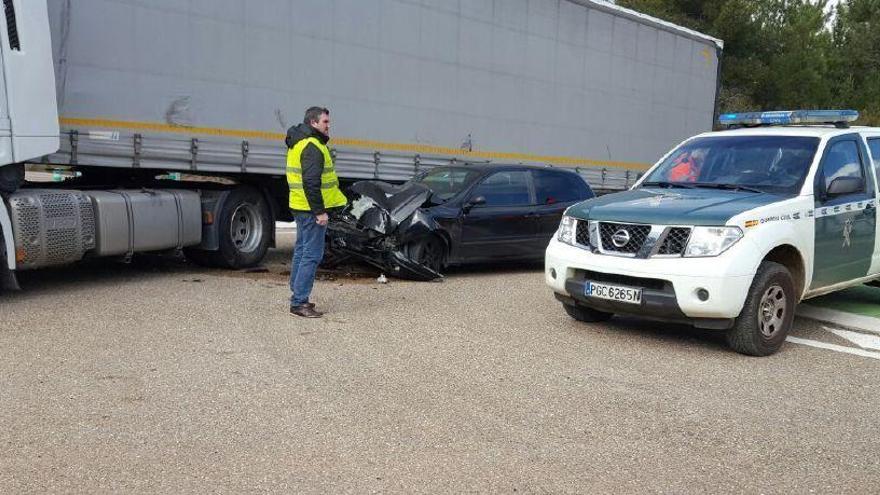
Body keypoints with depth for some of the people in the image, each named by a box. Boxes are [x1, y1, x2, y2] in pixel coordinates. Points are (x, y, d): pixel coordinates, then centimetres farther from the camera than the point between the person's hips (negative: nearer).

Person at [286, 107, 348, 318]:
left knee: (301, 251, 17)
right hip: (312, 210, -11)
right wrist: (320, 211, -22)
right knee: (312, 255, -8)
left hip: (300, 207, 11)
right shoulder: (312, 147, -17)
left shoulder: (298, 143, 17)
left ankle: (298, 297, 25)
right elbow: (311, 183, -24)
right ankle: (298, 302, -7)